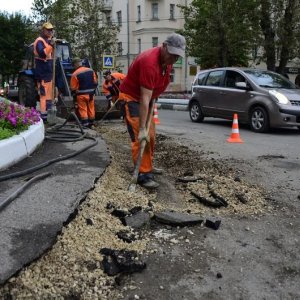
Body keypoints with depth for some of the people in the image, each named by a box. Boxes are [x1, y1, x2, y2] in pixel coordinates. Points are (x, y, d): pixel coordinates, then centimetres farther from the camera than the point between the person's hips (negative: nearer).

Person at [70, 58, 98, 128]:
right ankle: (91, 124, 22)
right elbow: (95, 82, 10)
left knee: (83, 110, 1)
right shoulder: (91, 71, 4)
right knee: (91, 109, 13)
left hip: (81, 95, -5)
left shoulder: (75, 74, -11)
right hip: (91, 94, 5)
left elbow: (73, 88, -7)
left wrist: (74, 94, 8)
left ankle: (85, 125, -2)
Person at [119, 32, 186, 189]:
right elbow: (144, 98, -34)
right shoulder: (150, 62, -32)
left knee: (150, 136, 15)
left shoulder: (168, 59, -5)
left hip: (145, 98, 9)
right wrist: (142, 128, -34)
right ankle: (143, 175, -10)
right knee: (140, 137, -15)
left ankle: (148, 167, 29)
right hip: (131, 98, -9)